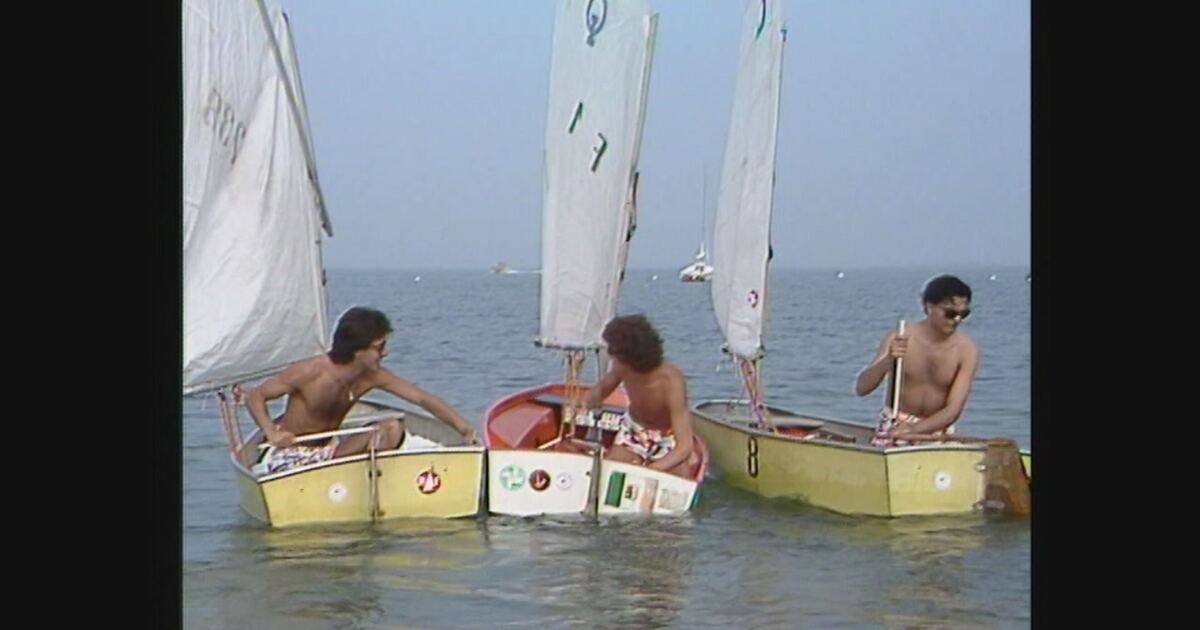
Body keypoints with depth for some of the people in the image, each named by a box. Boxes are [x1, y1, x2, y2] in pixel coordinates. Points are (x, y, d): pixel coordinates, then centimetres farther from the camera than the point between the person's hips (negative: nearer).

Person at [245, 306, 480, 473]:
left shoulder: (373, 376, -10)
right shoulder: (309, 372, -25)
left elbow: (423, 398, -9)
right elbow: (255, 396, -16)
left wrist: (466, 430, -17)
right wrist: (272, 433, -33)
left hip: (328, 448, 6)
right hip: (288, 455, -6)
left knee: (392, 428, -12)